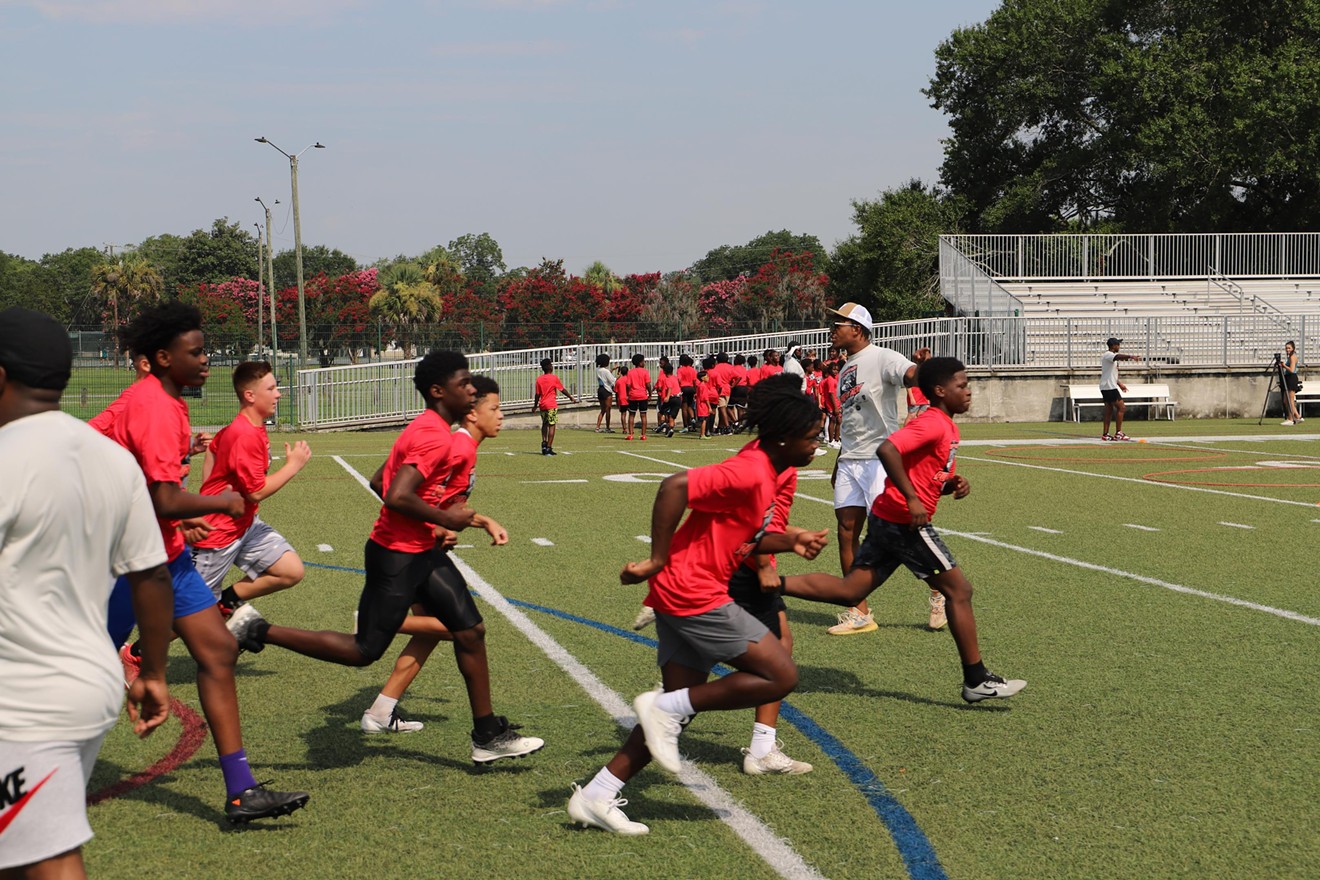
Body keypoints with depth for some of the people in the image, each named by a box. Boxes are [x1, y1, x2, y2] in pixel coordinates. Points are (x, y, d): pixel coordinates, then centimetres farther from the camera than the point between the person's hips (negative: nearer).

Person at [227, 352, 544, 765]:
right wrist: (445, 519, -17)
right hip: (397, 558, -10)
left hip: (421, 552, 10)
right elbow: (397, 497, -30)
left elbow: (379, 482, 18)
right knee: (363, 651, -3)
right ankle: (258, 630, 6)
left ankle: (488, 736, 13)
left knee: (471, 630, 6)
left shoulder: (425, 430, 12)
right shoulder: (435, 437, -20)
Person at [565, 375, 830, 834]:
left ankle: (596, 796, 11)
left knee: (681, 706, 10)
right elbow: (675, 486, -28)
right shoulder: (749, 473, -19)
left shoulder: (765, 470, 12)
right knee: (782, 676, -6)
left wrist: (789, 541, 8)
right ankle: (666, 706, -5)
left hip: (684, 595, 10)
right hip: (695, 594, -10)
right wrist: (657, 561, -24)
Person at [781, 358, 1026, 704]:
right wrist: (912, 499, -26)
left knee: (850, 591, 8)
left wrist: (953, 484, 4)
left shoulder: (946, 427, 17)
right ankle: (977, 681, 6)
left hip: (887, 519, 10)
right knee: (958, 590, -1)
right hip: (905, 522, -10)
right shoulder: (933, 423, -14)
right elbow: (888, 449, -29)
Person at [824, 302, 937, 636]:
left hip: (880, 457, -8)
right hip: (849, 461, 8)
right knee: (847, 533, 4)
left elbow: (910, 376, -29)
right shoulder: (845, 371, 18)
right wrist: (839, 464, 24)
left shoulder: (882, 358, -9)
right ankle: (859, 614, 9)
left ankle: (938, 592, 12)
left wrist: (922, 367, -52)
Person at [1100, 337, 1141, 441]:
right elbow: (1118, 357, -36)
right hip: (1110, 387, -10)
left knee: (1109, 410, 10)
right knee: (1121, 407, -9)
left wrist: (1119, 384, 31)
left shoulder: (1110, 356, 20)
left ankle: (1105, 434, 9)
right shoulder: (1108, 355, -12)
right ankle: (1118, 433, -10)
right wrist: (1130, 357, -51)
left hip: (1106, 388, 10)